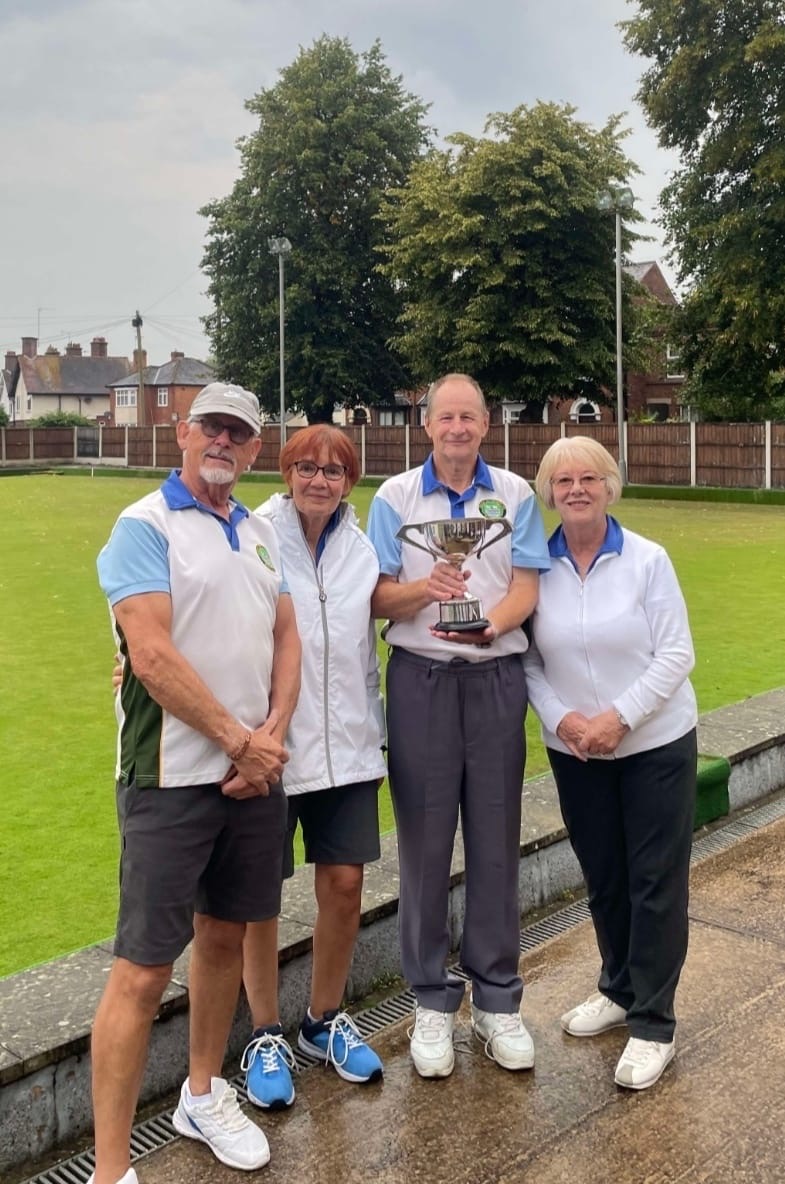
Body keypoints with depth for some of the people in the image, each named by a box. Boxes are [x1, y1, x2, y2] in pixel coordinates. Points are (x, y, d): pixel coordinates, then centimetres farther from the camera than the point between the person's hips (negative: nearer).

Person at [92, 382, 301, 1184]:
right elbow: (152, 657, -18)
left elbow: (285, 636, 13)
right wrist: (240, 740, -12)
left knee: (225, 933, 17)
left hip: (256, 775, 7)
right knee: (143, 968, -4)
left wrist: (272, 736, -3)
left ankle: (203, 1096, 36)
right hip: (173, 779, -7)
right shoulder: (145, 526, -9)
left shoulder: (258, 532, 13)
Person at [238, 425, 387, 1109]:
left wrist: (375, 732, 8)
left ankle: (326, 1021, 30)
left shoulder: (361, 550, 6)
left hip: (346, 745, 4)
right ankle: (266, 1036, 25)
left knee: (344, 885, 8)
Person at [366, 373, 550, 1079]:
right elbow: (379, 599, 0)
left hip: (497, 676, 1)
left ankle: (496, 1000, 19)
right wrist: (424, 590, -22)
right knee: (425, 840, 3)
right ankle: (432, 1001, 16)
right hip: (421, 677, 0)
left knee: (496, 839, 5)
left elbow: (526, 589, -2)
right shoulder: (396, 497, 5)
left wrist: (486, 624, -23)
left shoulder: (515, 495, 7)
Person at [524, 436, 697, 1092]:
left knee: (656, 883, 2)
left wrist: (617, 718, -19)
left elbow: (675, 655, -12)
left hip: (656, 744, -2)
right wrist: (561, 718, -16)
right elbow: (528, 660, -2)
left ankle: (653, 1025, 15)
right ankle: (619, 989, 37)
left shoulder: (648, 560, -10)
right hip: (574, 751, 3)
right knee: (602, 878, 16)